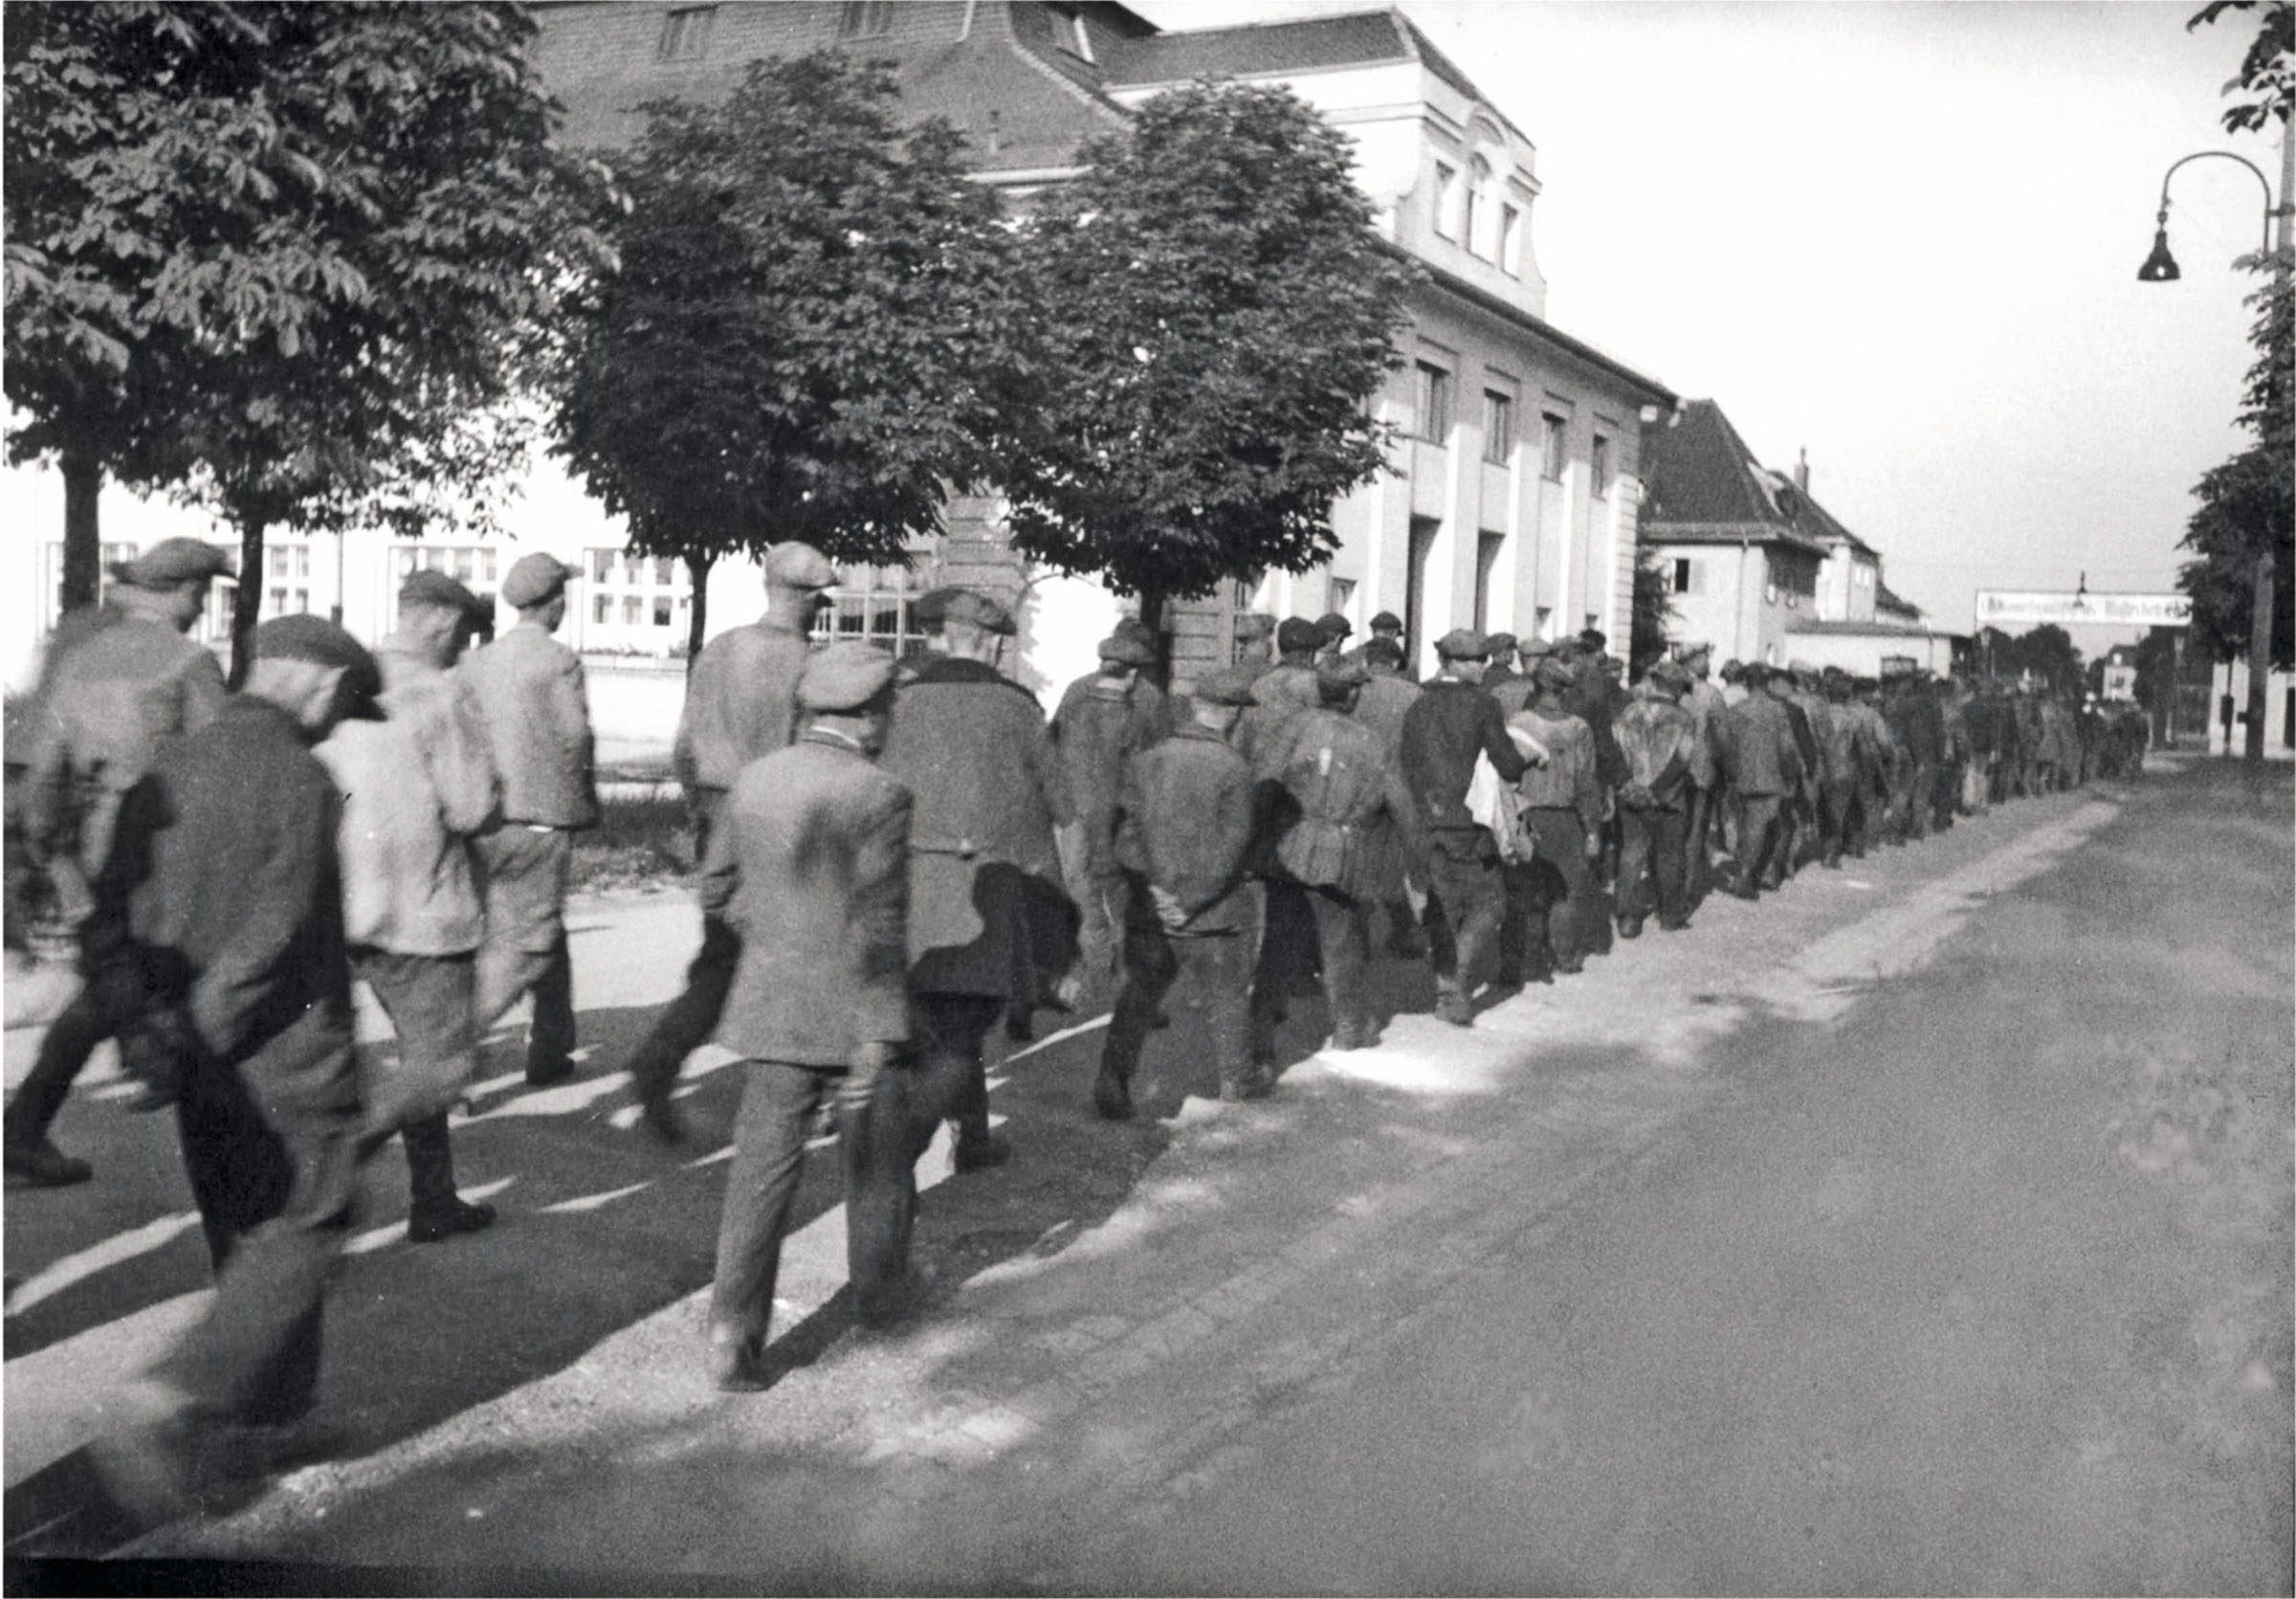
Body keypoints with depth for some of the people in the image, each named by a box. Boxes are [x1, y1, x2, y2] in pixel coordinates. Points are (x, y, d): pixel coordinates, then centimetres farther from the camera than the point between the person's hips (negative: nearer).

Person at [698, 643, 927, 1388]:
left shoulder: (752, 780, 2)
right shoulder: (878, 795, -15)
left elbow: (716, 890, 9)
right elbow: (880, 925, -18)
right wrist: (876, 1035, -16)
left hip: (770, 1003, 4)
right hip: (853, 1010, -4)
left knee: (763, 1165, 6)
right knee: (877, 1156, 17)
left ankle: (734, 1326, -1)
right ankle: (880, 1285, 35)